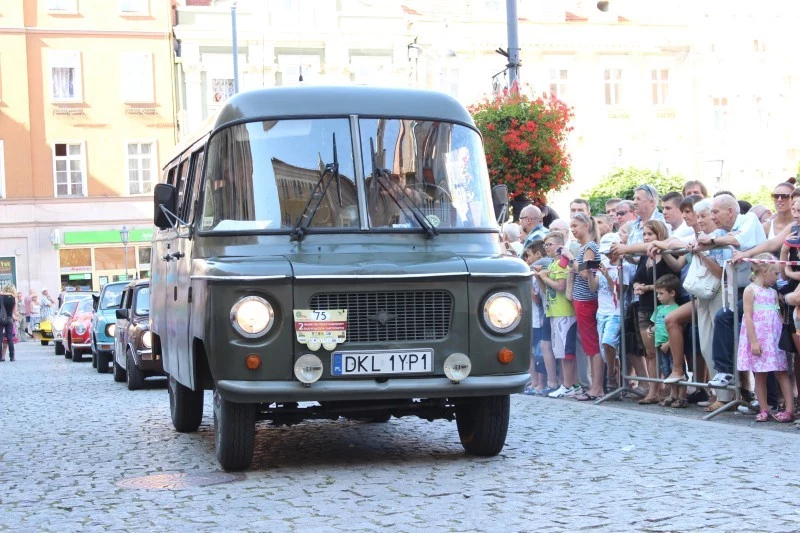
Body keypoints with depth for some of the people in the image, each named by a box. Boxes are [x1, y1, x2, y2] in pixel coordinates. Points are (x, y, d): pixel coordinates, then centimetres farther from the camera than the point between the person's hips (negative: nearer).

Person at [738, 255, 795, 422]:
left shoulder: (773, 292, 12)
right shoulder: (750, 290, -6)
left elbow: (778, 315, 17)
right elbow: (748, 317, -11)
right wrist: (753, 341, -16)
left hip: (774, 338, 5)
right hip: (758, 338, -5)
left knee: (782, 373, 0)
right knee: (759, 375, 2)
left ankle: (789, 409, -2)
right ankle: (763, 410, 9)